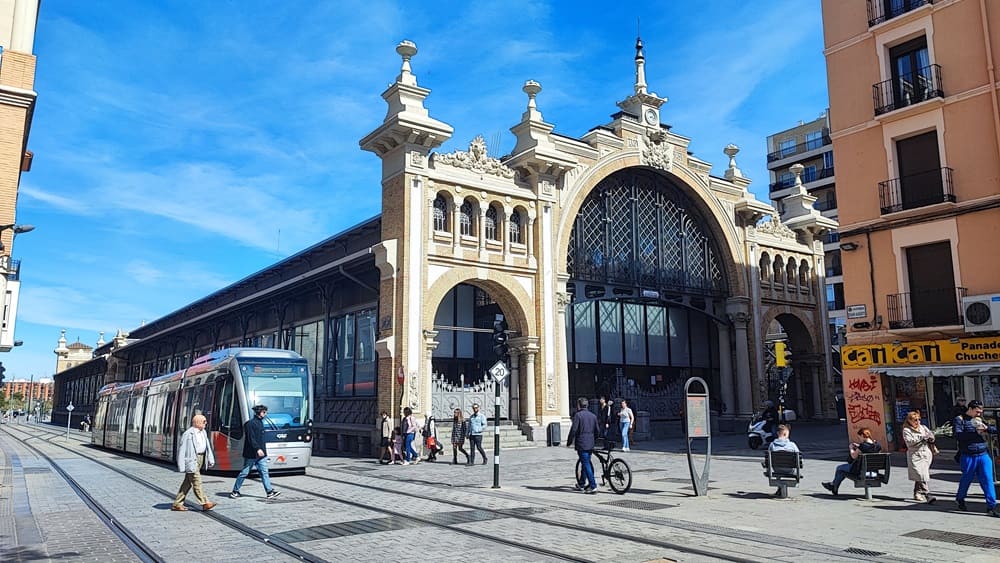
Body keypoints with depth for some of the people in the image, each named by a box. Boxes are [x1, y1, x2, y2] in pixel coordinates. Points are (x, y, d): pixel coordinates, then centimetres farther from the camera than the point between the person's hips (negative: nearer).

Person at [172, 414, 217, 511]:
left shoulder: (203, 432, 13)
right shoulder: (188, 434, -12)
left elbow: (208, 446, 15)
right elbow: (182, 450, -12)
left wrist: (210, 459, 8)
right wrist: (181, 466, -14)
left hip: (201, 459, 8)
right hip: (192, 460, -8)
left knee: (188, 482, 12)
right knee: (197, 482, -6)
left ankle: (177, 504, 19)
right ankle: (205, 503, -4)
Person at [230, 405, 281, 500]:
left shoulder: (260, 422, 13)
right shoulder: (250, 423, -14)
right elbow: (251, 439, -21)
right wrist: (257, 449, -28)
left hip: (261, 453, 8)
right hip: (251, 454, -8)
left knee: (264, 472, 1)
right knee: (244, 473, 4)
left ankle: (270, 492, -2)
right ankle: (235, 491, 18)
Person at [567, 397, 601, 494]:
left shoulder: (578, 415, -10)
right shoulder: (593, 415, 10)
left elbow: (573, 430, -15)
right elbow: (598, 431, 14)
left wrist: (569, 442, -5)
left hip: (581, 445, -7)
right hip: (590, 445, 7)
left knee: (586, 465, -4)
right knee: (586, 463, 18)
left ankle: (593, 486, -8)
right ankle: (581, 484, 29)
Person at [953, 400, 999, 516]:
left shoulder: (980, 420, 13)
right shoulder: (959, 420, -5)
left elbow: (995, 429, 12)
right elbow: (958, 435, -19)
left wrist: (986, 428, -9)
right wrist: (976, 432, -23)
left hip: (983, 455, 4)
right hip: (968, 457, -4)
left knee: (988, 480, -3)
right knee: (966, 479, 11)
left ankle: (991, 506, 2)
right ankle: (960, 499, 34)